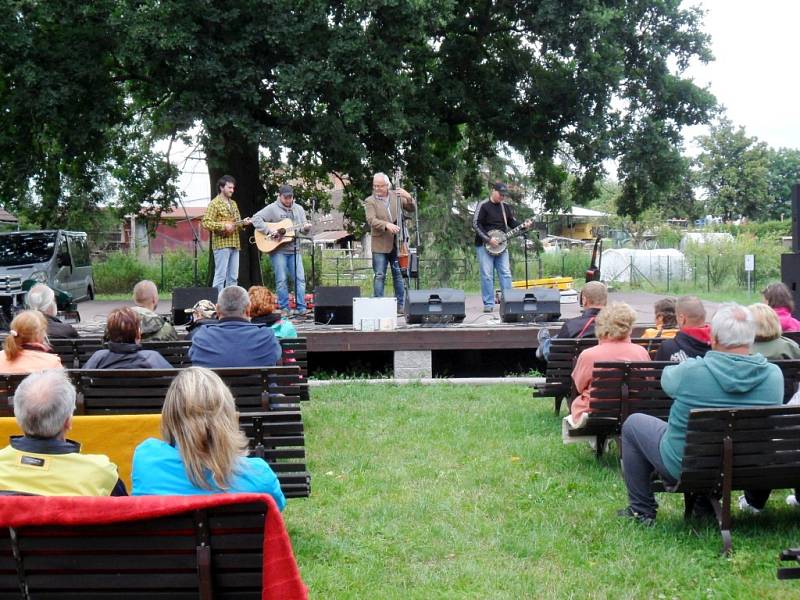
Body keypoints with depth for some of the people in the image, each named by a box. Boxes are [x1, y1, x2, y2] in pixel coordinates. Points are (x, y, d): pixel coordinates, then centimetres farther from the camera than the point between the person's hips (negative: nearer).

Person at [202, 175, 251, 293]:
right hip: (221, 244, -8)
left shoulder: (233, 203, 18)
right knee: (220, 276, -9)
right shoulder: (215, 204, -6)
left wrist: (243, 222, 3)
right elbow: (206, 222, -13)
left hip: (234, 244, 8)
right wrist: (224, 226, -19)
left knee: (233, 277, 8)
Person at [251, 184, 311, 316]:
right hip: (277, 250, -4)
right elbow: (256, 218, -10)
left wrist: (306, 228, -9)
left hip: (294, 250, 4)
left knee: (300, 278, -2)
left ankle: (301, 308, 2)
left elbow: (303, 227, 15)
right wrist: (269, 230, -18)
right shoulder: (272, 209, -3)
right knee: (282, 280, -1)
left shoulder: (298, 209, 13)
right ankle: (284, 309, 6)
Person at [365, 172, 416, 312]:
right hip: (380, 245, -3)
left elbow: (412, 208, 6)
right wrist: (386, 225, -30)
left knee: (399, 275, 8)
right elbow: (371, 220, -15)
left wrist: (408, 197, -13)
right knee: (379, 276, -2)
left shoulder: (396, 196, 7)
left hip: (397, 243, 3)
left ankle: (400, 304, 15)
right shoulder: (370, 201, -3)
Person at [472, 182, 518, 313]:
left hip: (500, 246, 5)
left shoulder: (505, 207, 12)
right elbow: (476, 224, -11)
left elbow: (512, 223, 19)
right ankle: (488, 304, 0)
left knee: (506, 274, 1)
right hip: (484, 246, -5)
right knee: (487, 275, -5)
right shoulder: (483, 205, -6)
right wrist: (488, 239, -18)